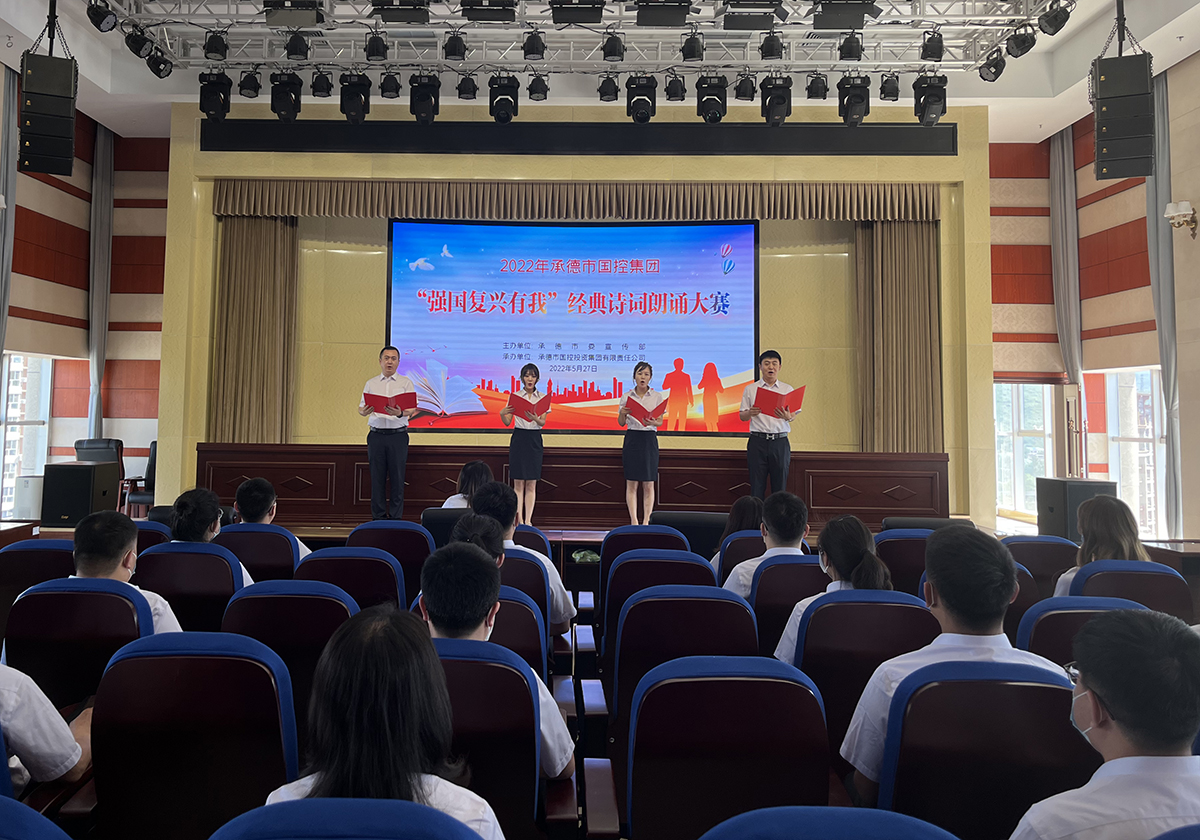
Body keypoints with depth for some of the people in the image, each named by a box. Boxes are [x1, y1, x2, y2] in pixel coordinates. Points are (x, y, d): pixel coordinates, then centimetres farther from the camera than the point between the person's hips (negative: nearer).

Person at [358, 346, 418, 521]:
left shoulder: (405, 383, 6)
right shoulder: (371, 383, 13)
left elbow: (412, 409, -4)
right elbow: (361, 408, 10)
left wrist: (400, 413, -25)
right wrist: (364, 411, -14)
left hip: (398, 435, -2)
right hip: (376, 435, 2)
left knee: (397, 477, -1)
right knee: (377, 477, 3)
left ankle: (396, 518, 7)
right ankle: (378, 517, 12)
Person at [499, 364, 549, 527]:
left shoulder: (543, 397, 5)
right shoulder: (515, 396, 4)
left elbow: (543, 423, -5)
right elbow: (507, 422, 2)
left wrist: (535, 418, -27)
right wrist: (502, 413, -19)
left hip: (534, 440, 1)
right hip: (518, 438, 0)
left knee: (531, 483, 1)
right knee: (518, 482, 0)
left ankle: (528, 520, 5)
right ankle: (519, 520, 4)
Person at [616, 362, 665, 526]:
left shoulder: (657, 397, 4)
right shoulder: (626, 397, 5)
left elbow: (660, 421, 1)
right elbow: (621, 423, 8)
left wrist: (653, 422, -21)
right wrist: (622, 413, -13)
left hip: (649, 440, 0)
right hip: (632, 439, 0)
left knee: (648, 484, 0)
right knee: (631, 483, -1)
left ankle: (646, 521, 5)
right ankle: (633, 520, 3)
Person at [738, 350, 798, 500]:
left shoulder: (788, 389, 12)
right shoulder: (750, 389, 9)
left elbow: (794, 414, 10)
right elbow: (742, 417, 9)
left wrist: (788, 417, -14)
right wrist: (750, 413, -14)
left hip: (780, 442, 1)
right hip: (758, 441, -1)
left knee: (780, 486, 2)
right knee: (757, 486, -1)